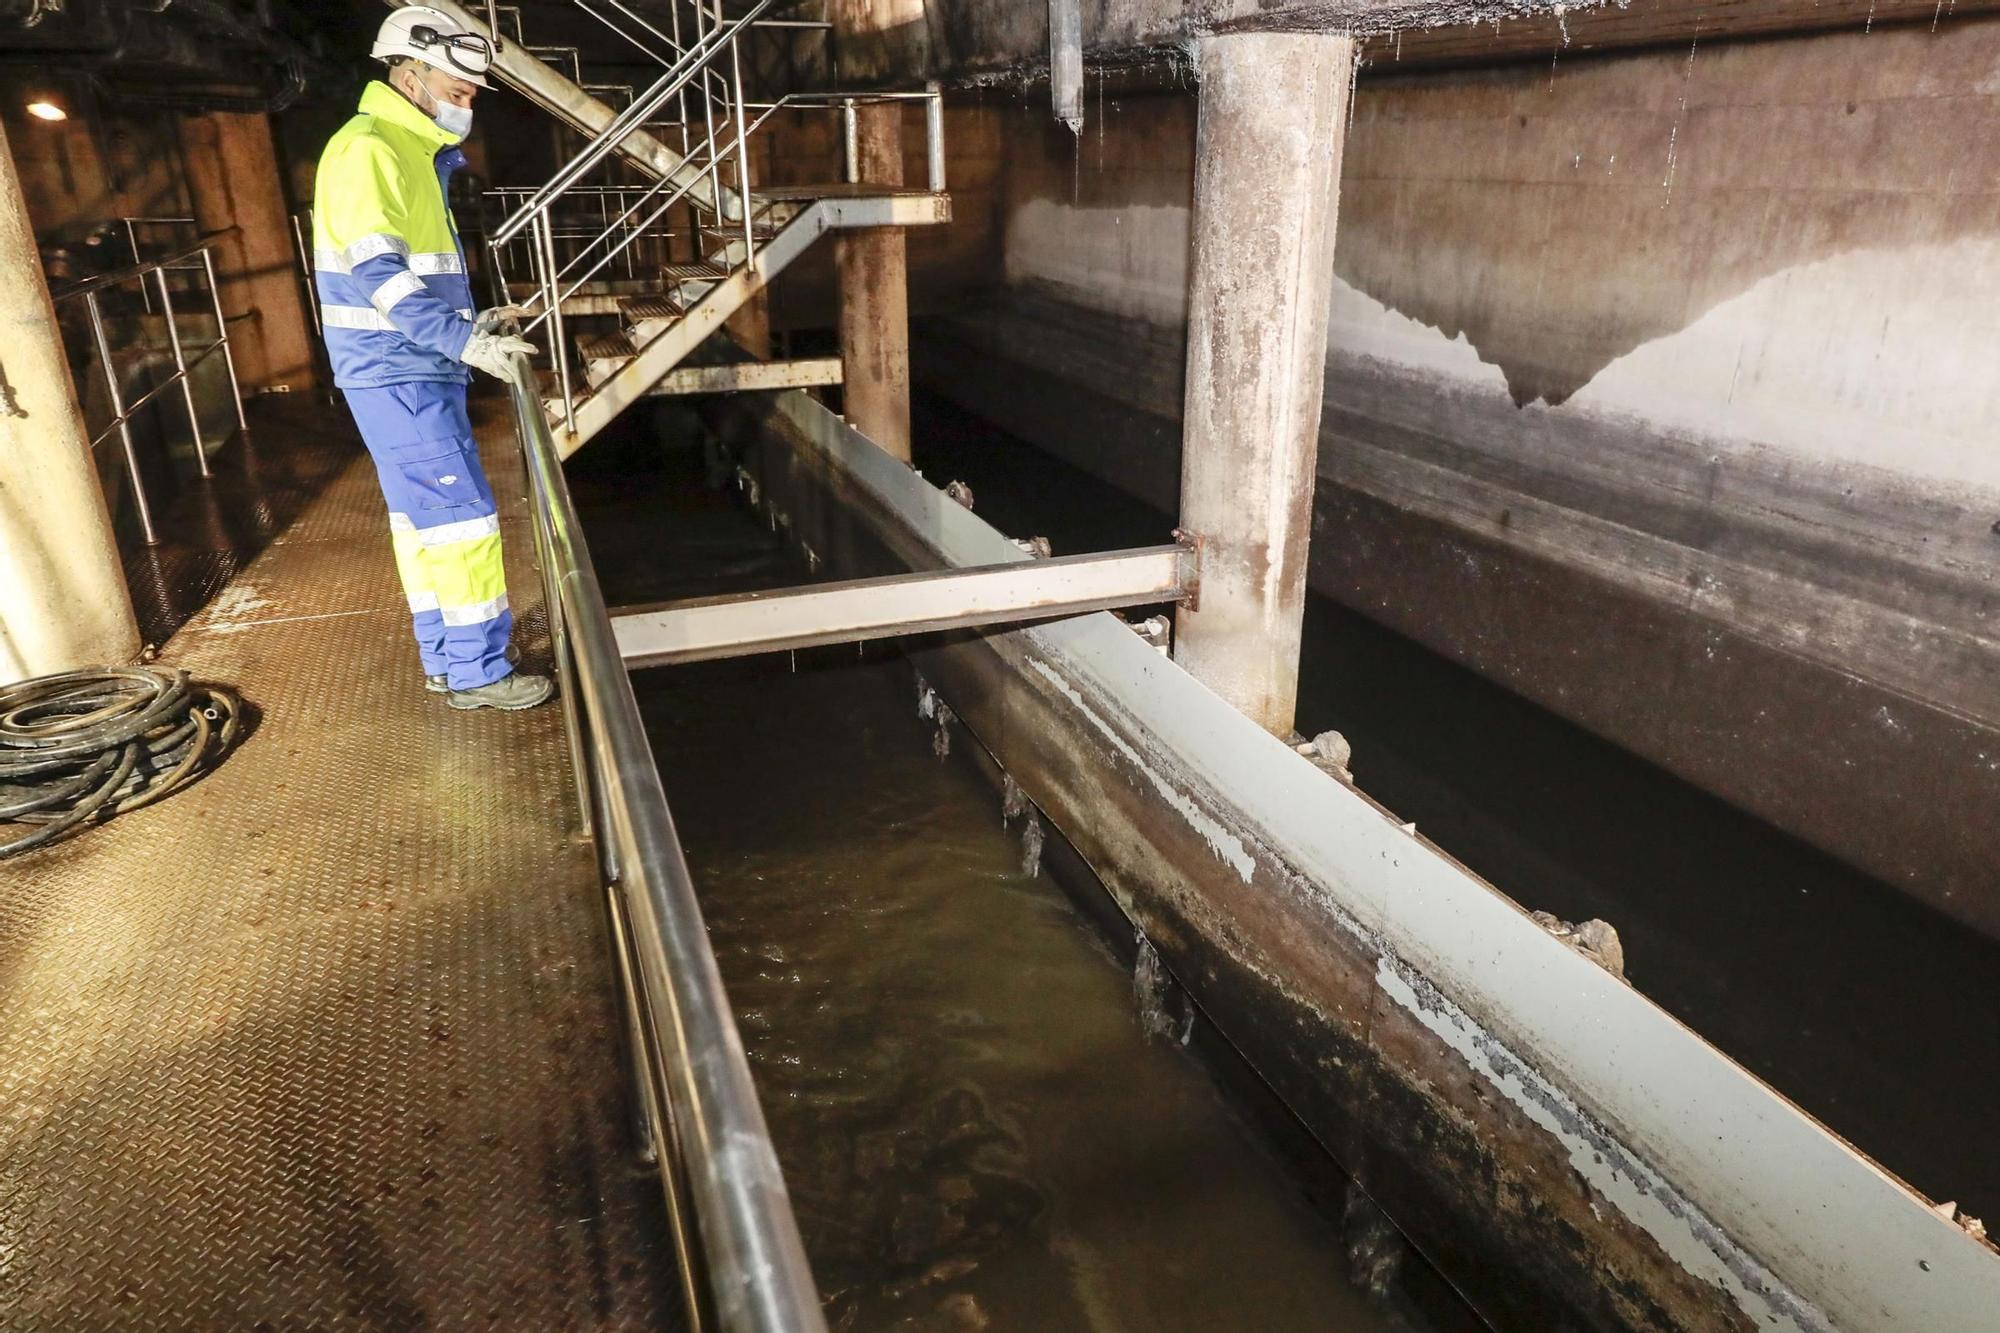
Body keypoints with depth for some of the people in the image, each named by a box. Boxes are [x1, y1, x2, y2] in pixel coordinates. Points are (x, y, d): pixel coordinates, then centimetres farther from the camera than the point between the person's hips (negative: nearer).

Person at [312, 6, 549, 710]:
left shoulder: (415, 154, 19)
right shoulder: (367, 148, -12)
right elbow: (376, 271, -21)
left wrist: (469, 324, 8)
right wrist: (462, 340, -25)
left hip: (421, 369, 10)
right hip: (395, 374, -10)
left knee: (423, 519, 12)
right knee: (460, 514, -8)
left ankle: (447, 660, 21)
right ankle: (478, 672, -1)